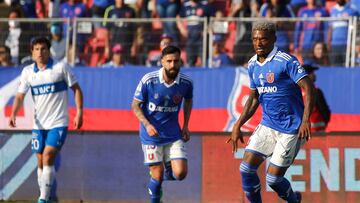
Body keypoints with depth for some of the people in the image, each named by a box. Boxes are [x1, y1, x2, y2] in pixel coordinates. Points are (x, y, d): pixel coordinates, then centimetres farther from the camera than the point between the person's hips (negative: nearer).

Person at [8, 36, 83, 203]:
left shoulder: (61, 67, -5)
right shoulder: (27, 71, 4)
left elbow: (76, 89, 1)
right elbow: (20, 96, 2)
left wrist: (79, 113, -7)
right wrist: (13, 114, -16)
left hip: (58, 123, -4)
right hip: (39, 125, 4)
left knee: (48, 158, -17)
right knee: (41, 163, 7)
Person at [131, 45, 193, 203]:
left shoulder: (186, 83, -8)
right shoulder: (148, 80, -15)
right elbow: (135, 105, -5)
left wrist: (185, 126, 9)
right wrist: (147, 125, -19)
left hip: (174, 135, 2)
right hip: (151, 135, -2)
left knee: (180, 173, -9)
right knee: (157, 175, -3)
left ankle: (167, 168, 26)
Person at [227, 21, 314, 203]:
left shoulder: (286, 61, -15)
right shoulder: (253, 65, 8)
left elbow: (308, 88, -20)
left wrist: (305, 120, -31)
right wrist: (238, 126, 14)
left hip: (291, 129, -7)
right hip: (267, 125, 7)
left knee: (273, 178, -5)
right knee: (246, 169, -5)